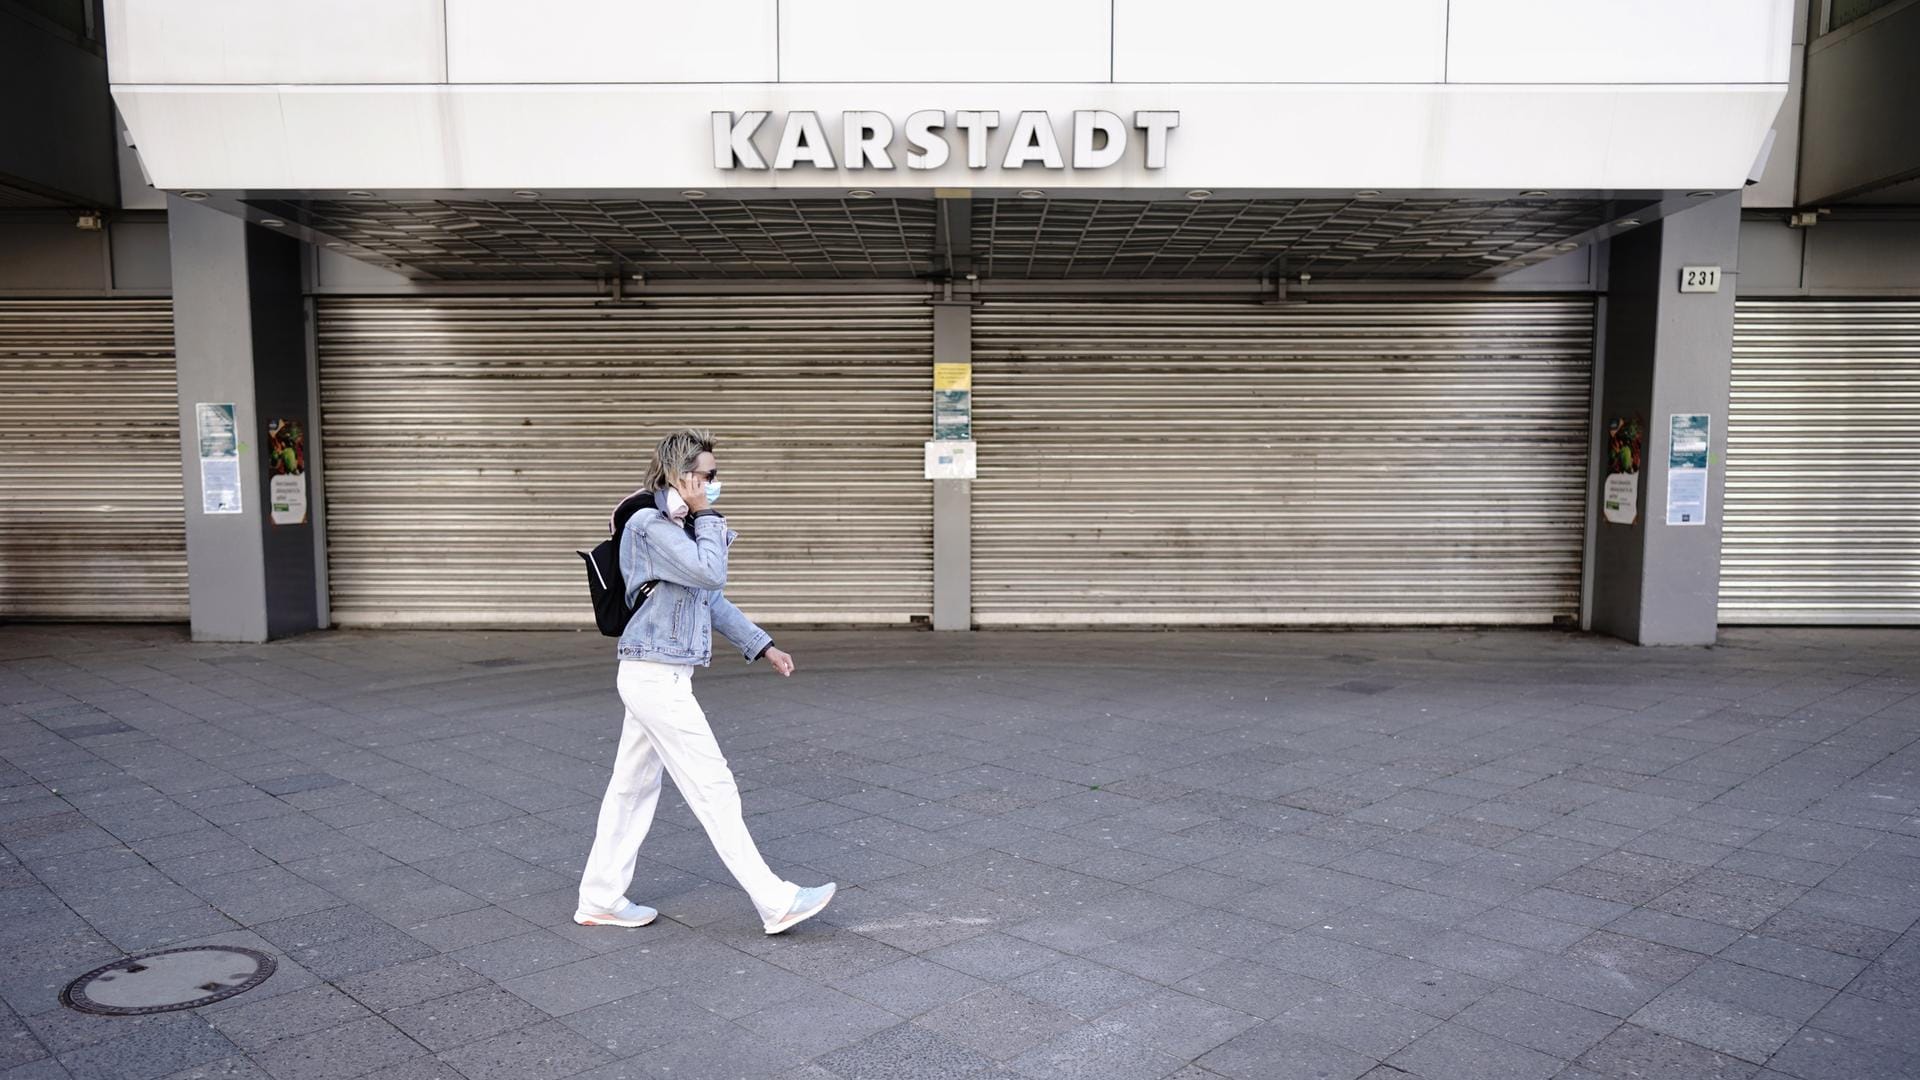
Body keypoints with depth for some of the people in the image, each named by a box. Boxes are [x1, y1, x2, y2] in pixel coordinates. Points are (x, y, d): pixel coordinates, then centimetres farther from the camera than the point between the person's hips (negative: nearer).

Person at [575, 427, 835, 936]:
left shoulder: (678, 527, 14)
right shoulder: (650, 525, -16)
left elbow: (712, 599, 20)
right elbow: (712, 574, -24)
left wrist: (763, 646, 18)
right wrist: (707, 517, -12)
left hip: (657, 678, 10)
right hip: (657, 678, -10)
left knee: (633, 786, 15)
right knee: (713, 787, -6)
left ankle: (600, 899, 26)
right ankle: (776, 902, 0)